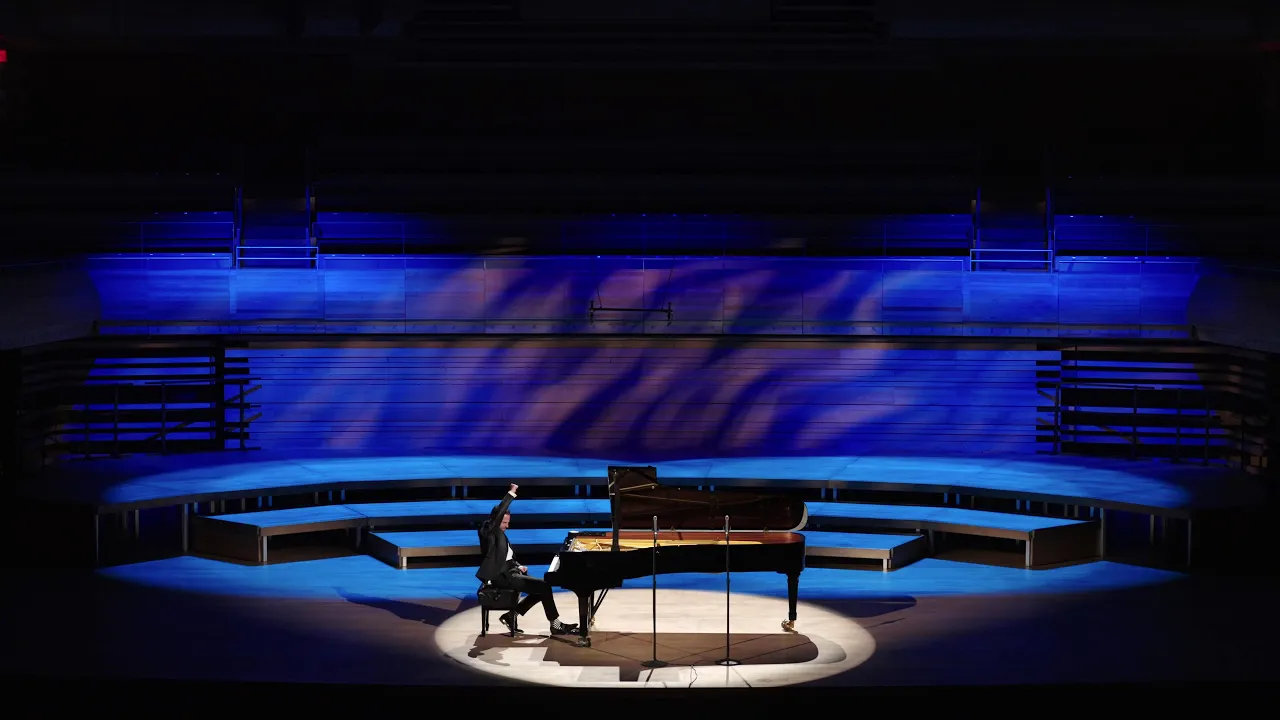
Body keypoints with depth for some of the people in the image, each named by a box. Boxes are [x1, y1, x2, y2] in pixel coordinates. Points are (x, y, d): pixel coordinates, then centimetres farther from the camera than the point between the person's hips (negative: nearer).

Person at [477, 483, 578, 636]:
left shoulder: (500, 535, 18)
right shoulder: (488, 531, -10)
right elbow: (499, 512, -27)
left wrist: (519, 566, 3)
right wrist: (511, 493, -24)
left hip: (508, 572, 10)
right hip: (501, 576, -10)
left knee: (542, 587, 2)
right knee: (544, 586, -14)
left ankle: (511, 616, 5)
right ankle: (555, 625, -5)